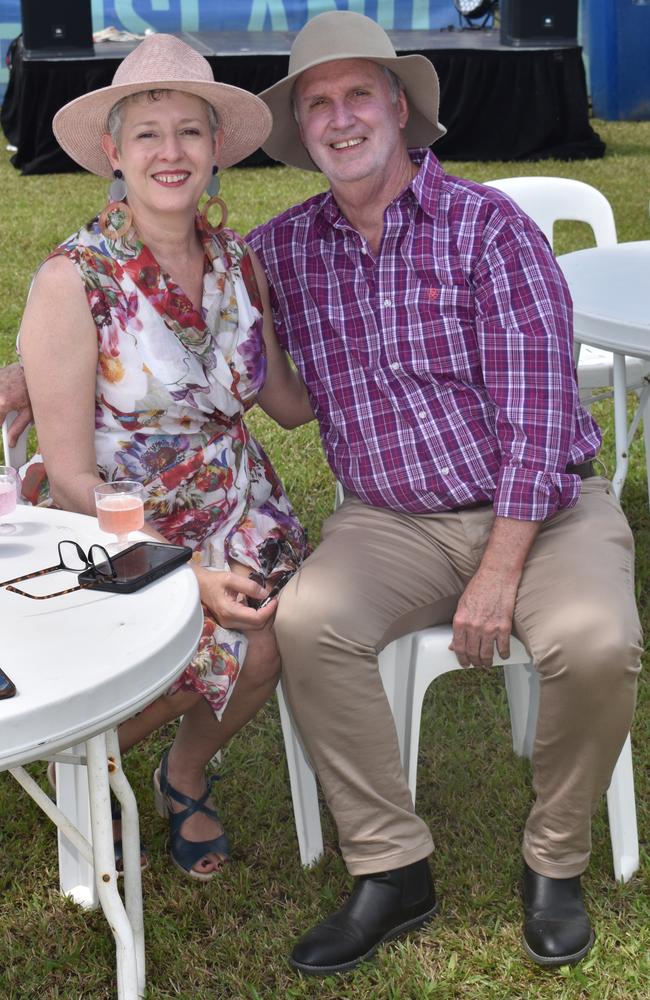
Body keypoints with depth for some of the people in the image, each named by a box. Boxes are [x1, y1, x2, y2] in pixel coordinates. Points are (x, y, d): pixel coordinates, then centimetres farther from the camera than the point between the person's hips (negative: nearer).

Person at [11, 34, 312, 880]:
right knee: (223, 645, -25)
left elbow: (289, 401, 12)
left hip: (232, 511, 5)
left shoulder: (238, 262, 1)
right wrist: (188, 572, -21)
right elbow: (71, 476, -16)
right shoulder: (73, 280, -16)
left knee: (270, 640, -21)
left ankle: (187, 776, 12)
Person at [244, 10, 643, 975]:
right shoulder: (284, 249, 5)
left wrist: (499, 575, -19)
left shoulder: (487, 226, -8)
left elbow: (536, 402, -14)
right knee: (308, 623, -26)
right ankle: (392, 871, -10)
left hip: (540, 507, -2)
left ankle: (555, 861, -3)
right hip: (392, 523, 3)